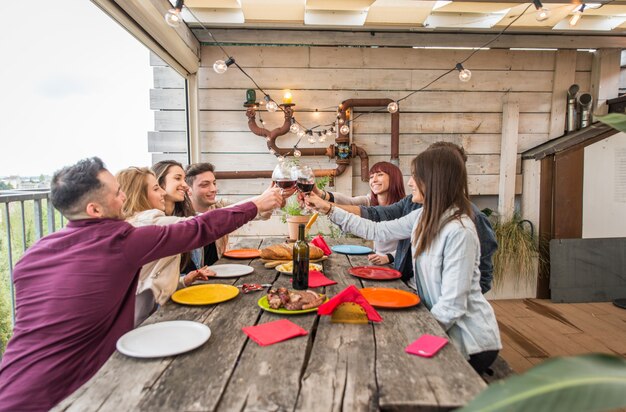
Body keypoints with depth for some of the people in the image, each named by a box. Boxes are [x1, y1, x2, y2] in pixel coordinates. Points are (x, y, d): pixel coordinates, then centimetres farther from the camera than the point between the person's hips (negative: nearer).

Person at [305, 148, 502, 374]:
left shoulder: (459, 232, -27)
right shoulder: (424, 217, -2)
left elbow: (452, 306, -26)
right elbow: (377, 230, 6)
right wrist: (329, 209, 7)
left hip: (470, 342, -6)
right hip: (442, 326, 6)